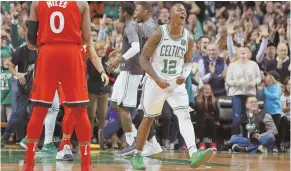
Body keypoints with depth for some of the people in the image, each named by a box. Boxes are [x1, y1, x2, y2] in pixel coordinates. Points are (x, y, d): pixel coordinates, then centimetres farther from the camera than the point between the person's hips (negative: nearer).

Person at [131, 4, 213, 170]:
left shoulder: (188, 38, -2)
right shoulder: (159, 33, -14)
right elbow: (144, 59, -11)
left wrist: (184, 75, -8)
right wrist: (157, 79, -19)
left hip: (176, 82, 3)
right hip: (155, 81, -3)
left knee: (184, 115, -17)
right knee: (149, 118, 8)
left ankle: (194, 154, -33)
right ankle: (138, 155, 25)